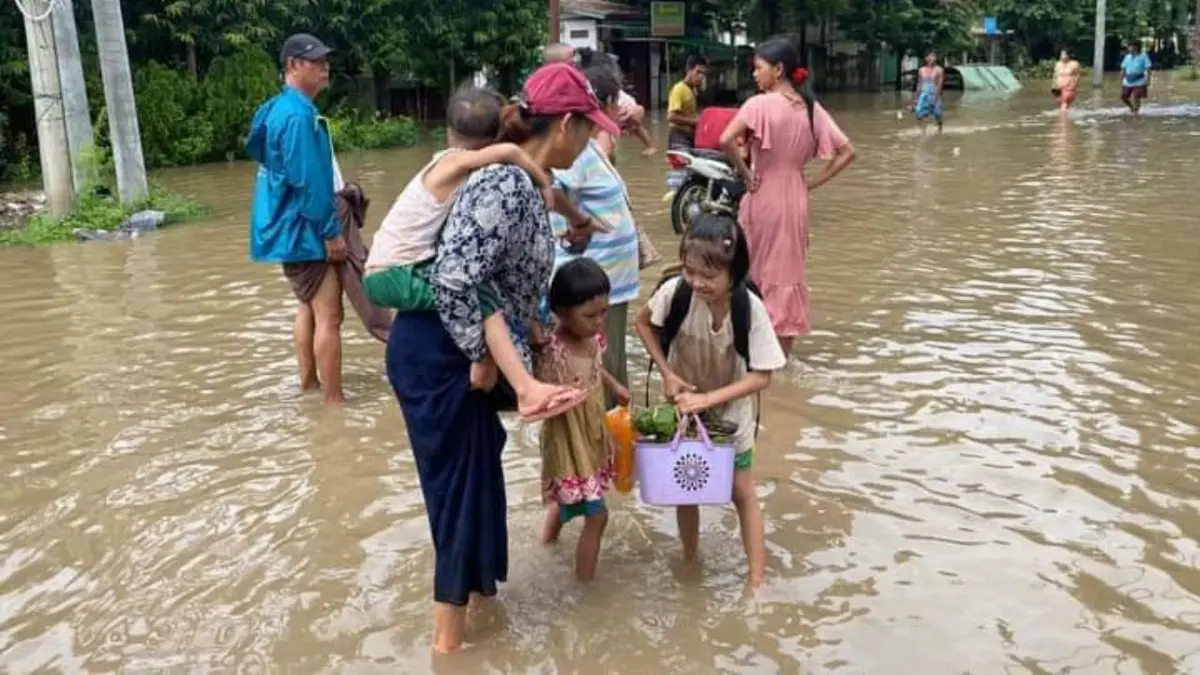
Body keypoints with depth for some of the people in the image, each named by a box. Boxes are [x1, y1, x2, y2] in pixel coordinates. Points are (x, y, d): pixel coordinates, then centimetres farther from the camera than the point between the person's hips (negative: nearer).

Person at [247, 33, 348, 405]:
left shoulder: (279, 109, 13)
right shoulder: (298, 114, -19)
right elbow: (307, 182, -23)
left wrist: (333, 199, 20)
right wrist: (331, 232, -18)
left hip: (289, 228, 11)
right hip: (302, 230, -11)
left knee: (309, 308, 20)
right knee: (328, 317, -8)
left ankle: (309, 383, 29)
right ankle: (334, 401, -6)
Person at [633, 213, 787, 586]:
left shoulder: (751, 309, -30)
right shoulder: (675, 291, -26)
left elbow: (761, 376, -24)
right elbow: (644, 322, -6)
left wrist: (709, 399, -30)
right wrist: (667, 373, -14)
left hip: (729, 410, -2)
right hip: (684, 405, 2)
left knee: (742, 491, 10)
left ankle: (758, 575, 22)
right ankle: (690, 561, 38)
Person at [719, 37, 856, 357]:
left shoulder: (761, 104, -14)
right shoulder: (811, 108, 4)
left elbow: (726, 140, -29)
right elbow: (846, 152, 5)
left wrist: (746, 174, -16)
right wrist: (812, 183, 5)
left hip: (763, 199, -5)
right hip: (796, 199, 5)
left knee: (757, 271, 9)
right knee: (789, 271, 14)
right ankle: (783, 351, 21)